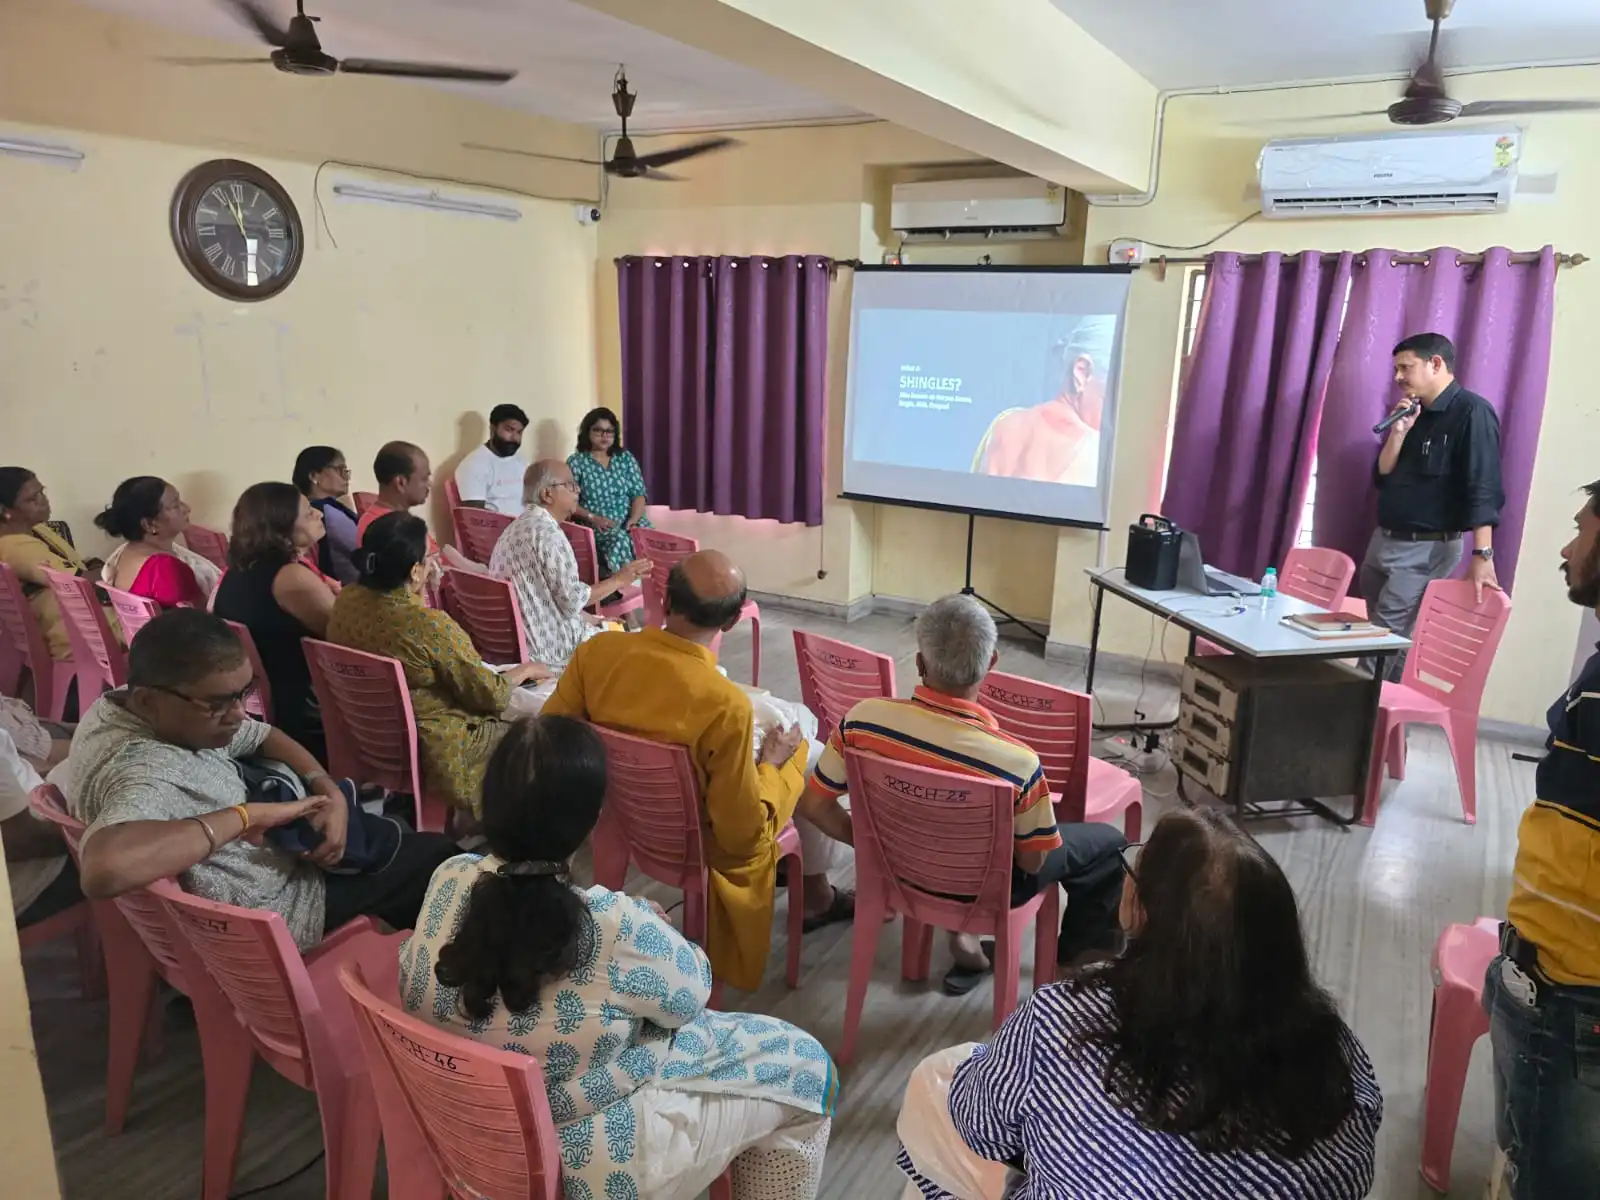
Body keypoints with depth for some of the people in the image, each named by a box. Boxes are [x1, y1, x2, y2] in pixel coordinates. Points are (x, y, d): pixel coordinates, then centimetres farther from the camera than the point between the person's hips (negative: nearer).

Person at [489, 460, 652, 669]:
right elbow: (572, 600, -21)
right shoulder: (547, 532, -21)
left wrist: (592, 620, 13)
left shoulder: (519, 526, 11)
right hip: (548, 645, -9)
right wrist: (618, 580, -8)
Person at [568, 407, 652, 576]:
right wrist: (593, 518, -16)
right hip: (595, 525, -3)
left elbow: (638, 494, 8)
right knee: (619, 539, -36)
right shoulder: (576, 461, 5)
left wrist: (633, 519, -11)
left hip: (629, 521, 3)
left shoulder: (626, 458, 14)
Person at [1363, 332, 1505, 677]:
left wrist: (1482, 554, -27)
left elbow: (1483, 488, -20)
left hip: (1426, 551, -8)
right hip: (1382, 541, 8)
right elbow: (1381, 477, 9)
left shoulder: (1472, 412, -11)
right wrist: (1399, 432, -6)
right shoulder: (1414, 414, 13)